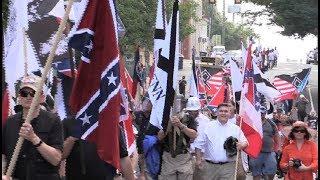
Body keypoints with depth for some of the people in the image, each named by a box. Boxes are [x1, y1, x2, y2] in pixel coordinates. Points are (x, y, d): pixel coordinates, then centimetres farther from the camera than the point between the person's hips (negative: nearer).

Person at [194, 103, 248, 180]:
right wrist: (198, 159, -1)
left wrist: (241, 145, -10)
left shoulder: (235, 128, 9)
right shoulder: (208, 126, 5)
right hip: (210, 166, 0)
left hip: (228, 167, 0)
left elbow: (245, 142, 13)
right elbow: (199, 144, 6)